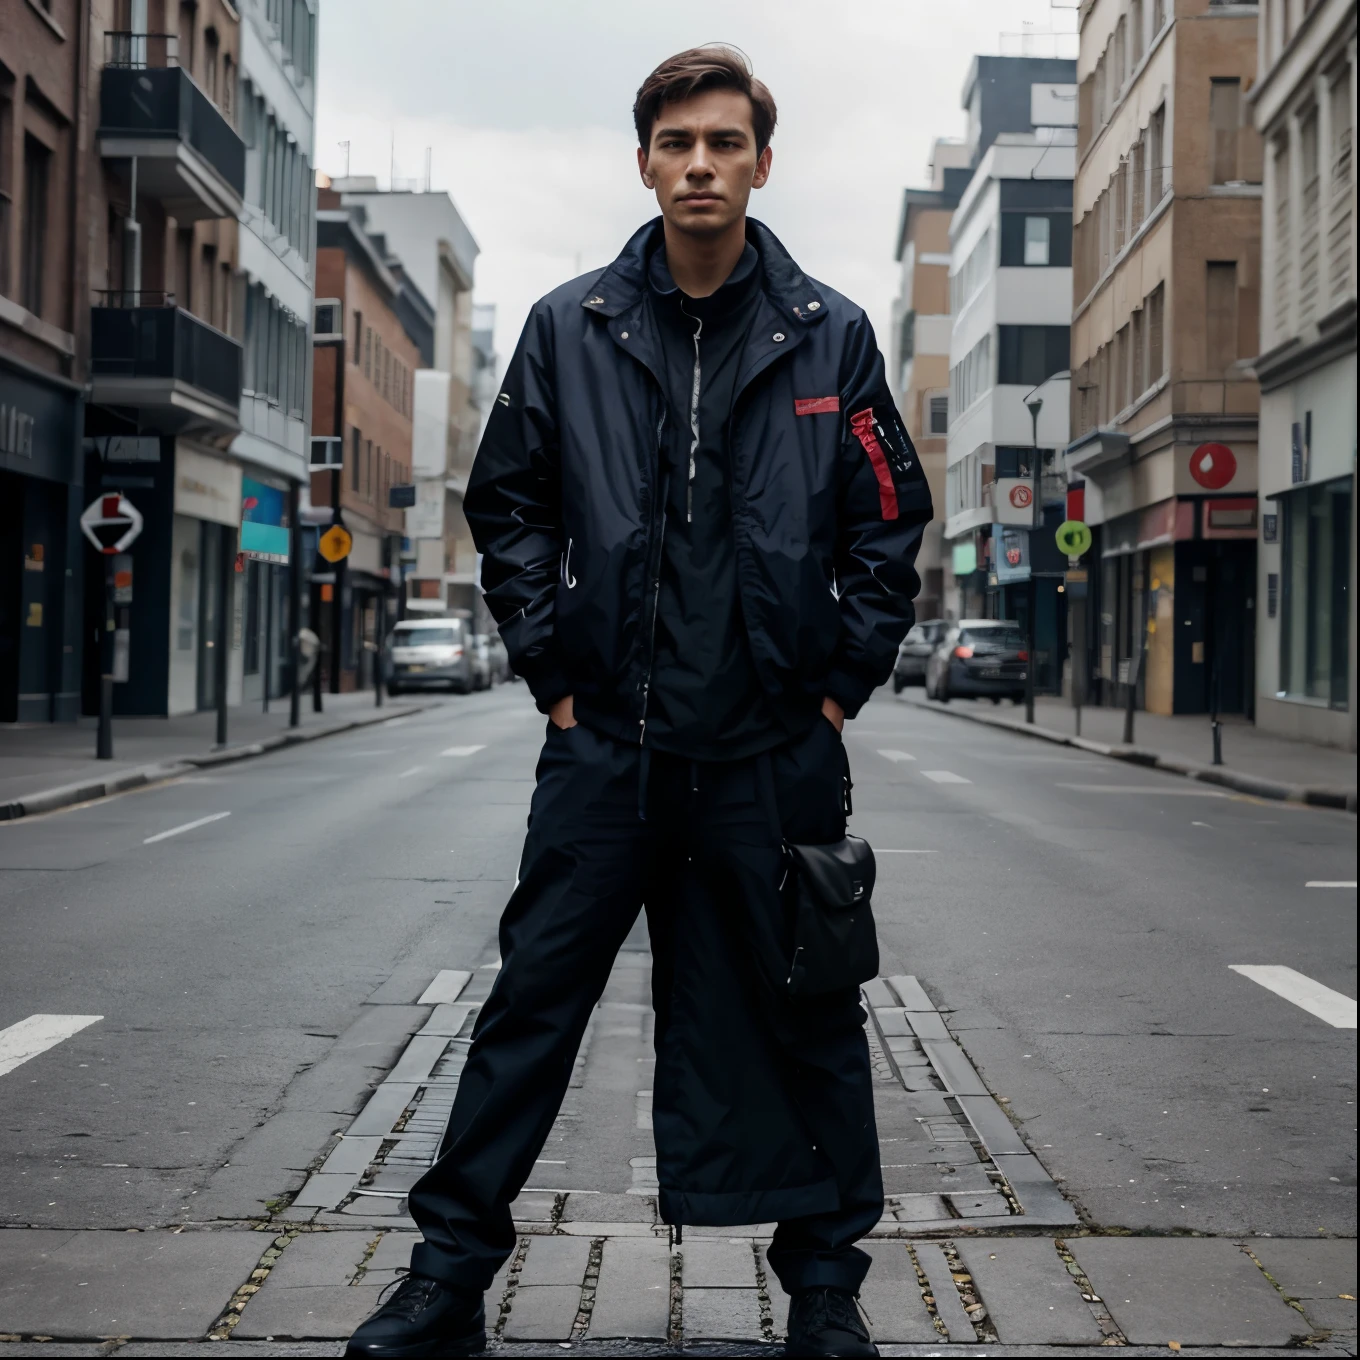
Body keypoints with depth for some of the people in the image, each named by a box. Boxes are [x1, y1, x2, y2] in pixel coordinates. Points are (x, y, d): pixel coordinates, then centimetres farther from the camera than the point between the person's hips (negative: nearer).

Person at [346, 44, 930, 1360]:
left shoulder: (829, 335, 3)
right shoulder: (570, 328, 4)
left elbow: (889, 522, 7)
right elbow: (508, 508, 10)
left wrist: (839, 685, 1)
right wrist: (554, 674, 3)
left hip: (776, 751, 0)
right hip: (605, 744, 1)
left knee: (802, 1017, 8)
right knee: (531, 1004, 4)